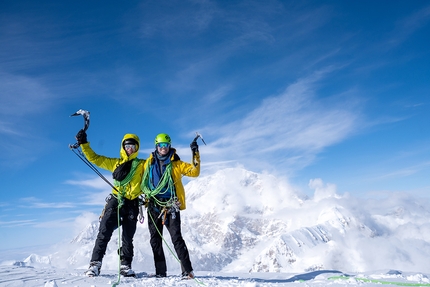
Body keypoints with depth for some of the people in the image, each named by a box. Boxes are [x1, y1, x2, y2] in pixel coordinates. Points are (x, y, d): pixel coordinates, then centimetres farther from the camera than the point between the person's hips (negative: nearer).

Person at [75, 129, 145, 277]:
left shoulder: (142, 164, 11)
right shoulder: (115, 163, 15)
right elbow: (94, 158, 14)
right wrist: (83, 144, 8)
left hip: (132, 204, 0)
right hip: (115, 201, 1)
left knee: (128, 237, 5)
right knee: (104, 233, -8)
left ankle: (125, 266, 13)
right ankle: (95, 264, -2)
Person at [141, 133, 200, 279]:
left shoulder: (176, 164, 4)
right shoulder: (149, 163, 11)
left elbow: (194, 172, -4)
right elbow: (142, 181, 24)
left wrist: (195, 155, -13)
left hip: (171, 206, -4)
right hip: (153, 206, 4)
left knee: (176, 238, -9)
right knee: (155, 240, 8)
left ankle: (187, 270, -5)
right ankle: (160, 271, 18)